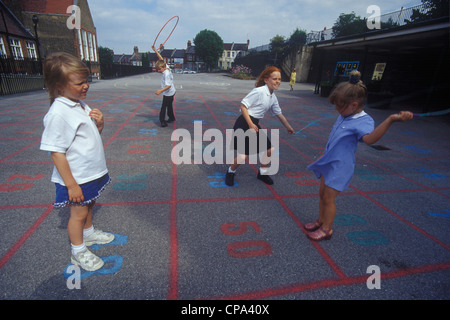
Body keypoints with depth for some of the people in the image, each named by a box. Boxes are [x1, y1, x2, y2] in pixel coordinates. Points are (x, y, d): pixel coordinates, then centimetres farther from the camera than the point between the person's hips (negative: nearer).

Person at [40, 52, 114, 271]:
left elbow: (93, 133, 16)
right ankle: (78, 252, 30)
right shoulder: (58, 113, -23)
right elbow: (56, 152, -23)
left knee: (88, 205, 25)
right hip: (76, 178, -8)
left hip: (92, 172, 8)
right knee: (79, 213, 9)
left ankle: (88, 233, 48)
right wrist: (71, 185, -22)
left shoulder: (80, 104, 4)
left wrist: (99, 123, -7)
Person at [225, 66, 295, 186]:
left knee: (269, 149, 10)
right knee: (243, 156, -13)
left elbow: (279, 114, 23)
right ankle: (230, 172, 18)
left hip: (255, 124, 9)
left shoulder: (273, 97, 10)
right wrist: (250, 124, -22)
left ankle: (262, 173, 32)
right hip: (244, 123, -9)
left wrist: (288, 127, 33)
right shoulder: (259, 91, -15)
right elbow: (243, 106, -18)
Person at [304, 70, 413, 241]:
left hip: (340, 166, -8)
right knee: (322, 194, 17)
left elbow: (369, 138, -43)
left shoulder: (364, 121, -20)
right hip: (329, 162, 8)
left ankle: (326, 229, 19)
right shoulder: (344, 116, 5)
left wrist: (390, 120, -55)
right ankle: (320, 221, 35)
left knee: (328, 198, 0)